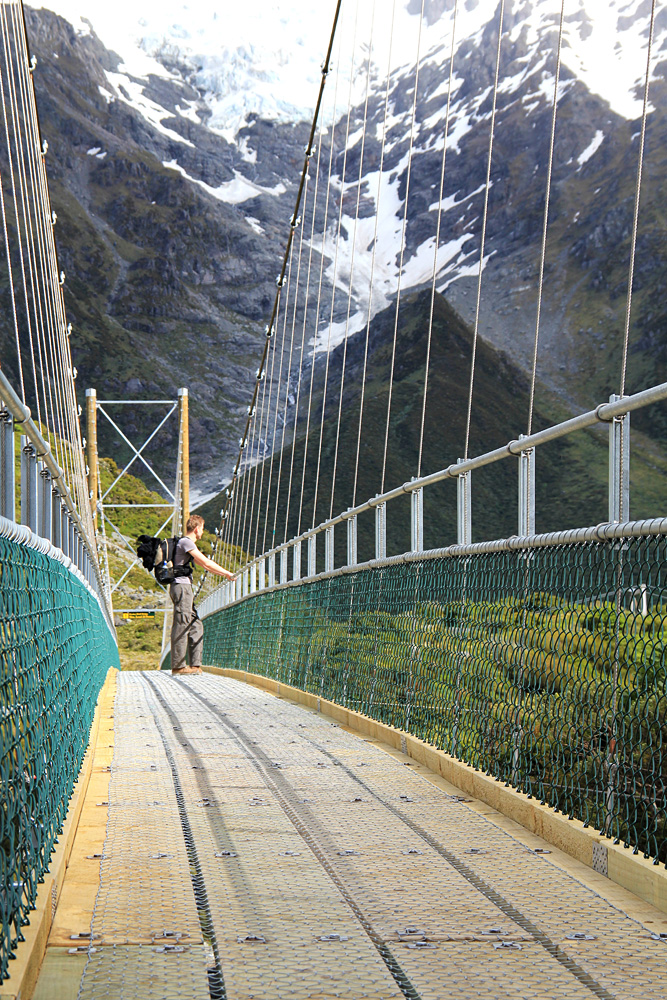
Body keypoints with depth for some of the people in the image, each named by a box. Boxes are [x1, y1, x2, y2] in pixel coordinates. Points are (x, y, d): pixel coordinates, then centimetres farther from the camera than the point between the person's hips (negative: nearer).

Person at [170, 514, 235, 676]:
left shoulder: (188, 544, 23)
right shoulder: (186, 542, -9)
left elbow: (203, 565, 29)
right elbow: (206, 563, -14)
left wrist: (224, 574, 25)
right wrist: (227, 573, -7)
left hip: (184, 587, 11)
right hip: (181, 585, -11)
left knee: (195, 625, 9)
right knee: (181, 626, -9)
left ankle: (195, 664, 7)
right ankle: (178, 666, -9)